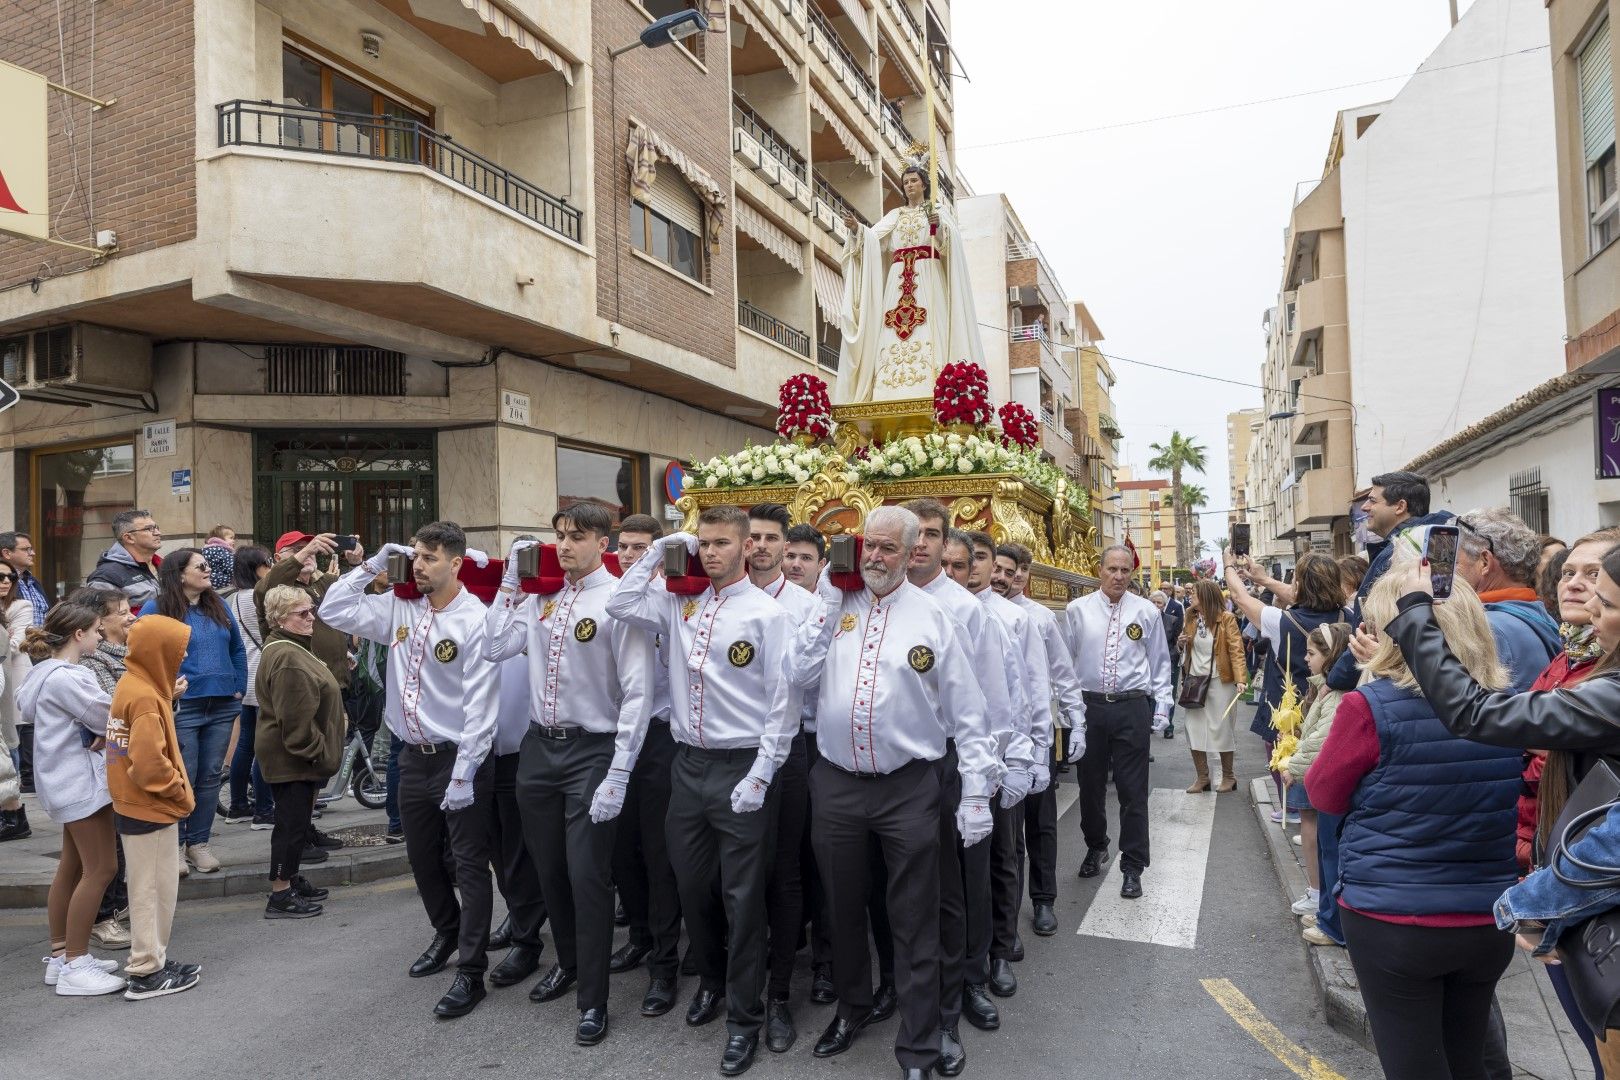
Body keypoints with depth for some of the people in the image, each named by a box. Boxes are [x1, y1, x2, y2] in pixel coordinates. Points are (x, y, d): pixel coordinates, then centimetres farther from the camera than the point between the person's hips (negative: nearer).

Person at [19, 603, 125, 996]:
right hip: (79, 778, -11)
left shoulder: (48, 672, 12)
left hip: (71, 778, 11)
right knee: (101, 868, -7)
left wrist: (104, 732, -11)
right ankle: (74, 967, 0)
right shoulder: (65, 678, -21)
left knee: (72, 867, 17)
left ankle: (59, 956, 26)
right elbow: (108, 716, -20)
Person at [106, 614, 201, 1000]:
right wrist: (182, 794, -14)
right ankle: (146, 974, 10)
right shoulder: (145, 697, -21)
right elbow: (150, 762, -25)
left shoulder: (133, 684, 8)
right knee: (153, 890, 1)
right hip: (151, 808, -9)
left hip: (137, 805, 9)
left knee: (151, 888, 18)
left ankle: (152, 959, 28)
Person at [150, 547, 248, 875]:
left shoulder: (219, 606, 12)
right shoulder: (157, 609, -5)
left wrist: (239, 688, 10)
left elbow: (238, 650, 18)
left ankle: (198, 843, 21)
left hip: (222, 706, 5)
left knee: (210, 776, 10)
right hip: (182, 708, -5)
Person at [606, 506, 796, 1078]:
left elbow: (782, 703, -11)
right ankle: (712, 980, 42)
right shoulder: (681, 604, 7)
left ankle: (744, 1017, 22)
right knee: (692, 885, 18)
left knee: (742, 896, 4)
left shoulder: (767, 613, -10)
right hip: (688, 764, 6)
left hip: (742, 767, -5)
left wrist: (760, 775, -15)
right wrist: (656, 553, 2)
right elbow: (620, 605, 7)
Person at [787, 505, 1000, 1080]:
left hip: (908, 788, -3)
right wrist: (828, 605, -10)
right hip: (835, 784, 3)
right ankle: (852, 1005, 45)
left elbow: (966, 711, -3)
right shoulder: (835, 607, 4)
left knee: (914, 921, 7)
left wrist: (976, 791, -7)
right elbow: (802, 673, -7)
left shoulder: (932, 617, -4)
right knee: (842, 908, 20)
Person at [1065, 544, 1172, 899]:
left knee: (1132, 790, 3)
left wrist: (1161, 708, 4)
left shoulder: (1147, 612, 1)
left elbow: (1160, 663, 8)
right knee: (1090, 785, 14)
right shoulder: (1077, 610, 1)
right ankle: (1096, 848, 38)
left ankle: (1133, 867, 17)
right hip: (1089, 706, 1)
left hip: (1132, 708, -1)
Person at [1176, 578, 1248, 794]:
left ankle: (1228, 776, 21)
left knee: (1221, 729, 4)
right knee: (1193, 728, 4)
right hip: (1194, 680, 6)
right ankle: (1202, 777, 15)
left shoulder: (1226, 619, -9)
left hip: (1219, 681, -5)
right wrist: (1180, 643, -3)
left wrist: (1240, 679, -26)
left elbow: (1236, 650, -15)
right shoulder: (1191, 618, 8)